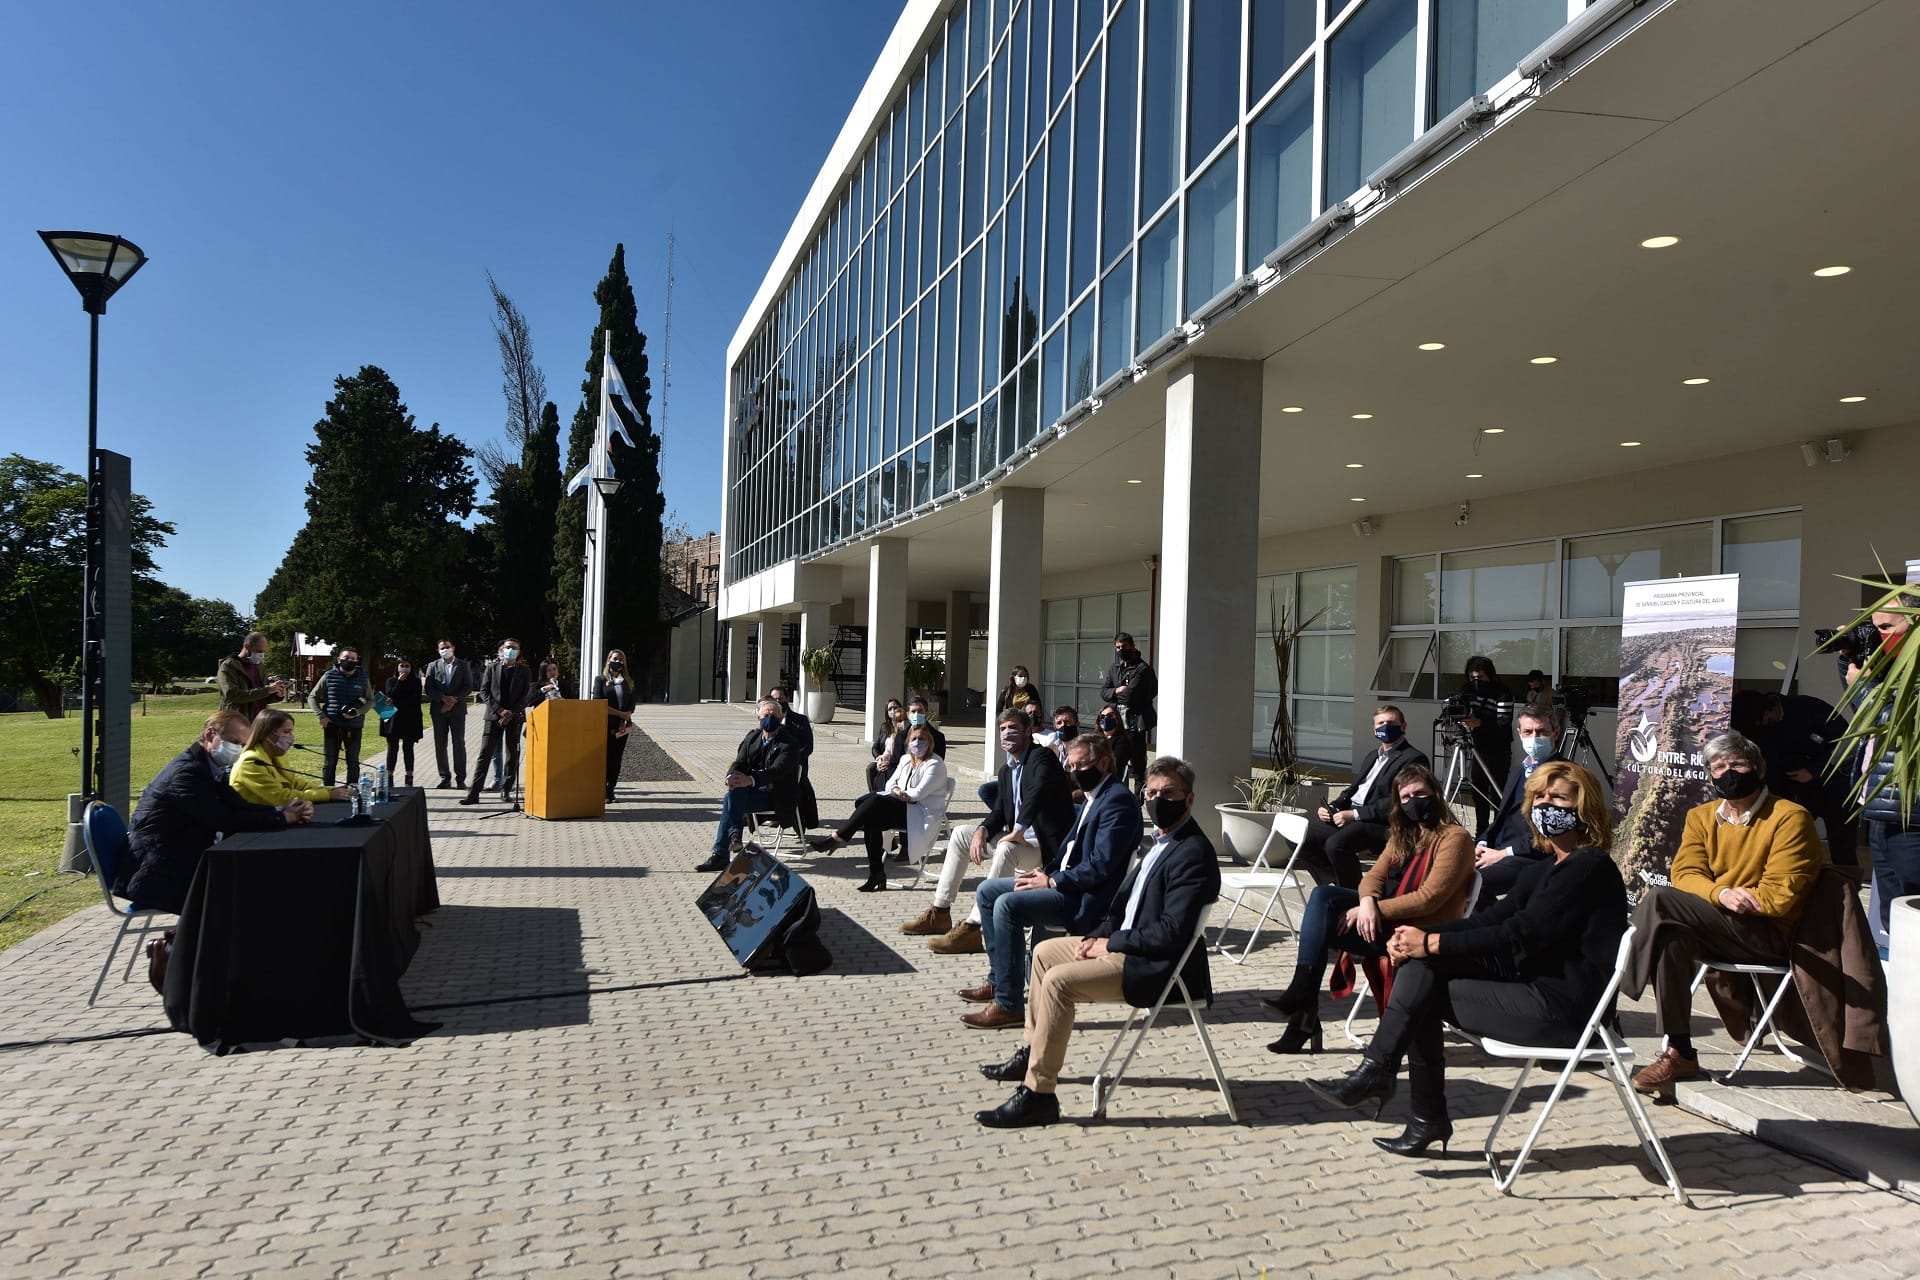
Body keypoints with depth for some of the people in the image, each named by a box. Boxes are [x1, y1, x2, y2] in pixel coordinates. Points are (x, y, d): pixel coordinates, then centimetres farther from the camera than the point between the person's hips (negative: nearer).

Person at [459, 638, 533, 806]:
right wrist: (500, 710, -10)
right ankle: (473, 793, -5)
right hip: (494, 716, -1)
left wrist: (511, 713, -10)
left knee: (512, 756, 3)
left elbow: (527, 695, 1)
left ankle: (506, 791, 12)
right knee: (485, 754, -4)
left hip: (515, 717, 1)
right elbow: (484, 692, 3)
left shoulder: (524, 671, 8)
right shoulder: (492, 669, 9)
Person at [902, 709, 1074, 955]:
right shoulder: (1006, 770, 15)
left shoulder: (1042, 758, -12)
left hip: (1045, 844, -9)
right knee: (961, 834, 8)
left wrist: (1018, 830, -36)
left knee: (1006, 850, -36)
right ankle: (940, 913, 9)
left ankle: (973, 928, -35)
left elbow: (1038, 790, -32)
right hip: (1021, 838, 9)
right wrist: (981, 831, -8)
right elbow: (999, 813, 14)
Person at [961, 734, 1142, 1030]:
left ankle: (1009, 1005, -21)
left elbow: (1100, 867, -23)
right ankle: (998, 979, 15)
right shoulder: (1093, 797, 16)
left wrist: (1052, 881, -17)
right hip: (1066, 882, 11)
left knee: (1007, 905, -27)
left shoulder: (1117, 800, -16)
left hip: (1086, 899, -11)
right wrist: (1046, 872, 4)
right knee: (987, 891, 9)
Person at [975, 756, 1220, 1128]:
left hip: (1153, 965, -11)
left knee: (1058, 981, -24)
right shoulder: (1163, 840, 11)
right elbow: (1125, 899, 18)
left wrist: (1110, 943, -16)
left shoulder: (1193, 853, -21)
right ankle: (1033, 1052, 28)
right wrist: (1099, 936, 2)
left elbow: (1170, 933, -27)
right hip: (1125, 944, 11)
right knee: (1045, 951, 17)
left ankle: (1038, 1094, -16)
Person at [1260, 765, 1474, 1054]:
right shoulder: (1403, 835, 17)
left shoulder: (1454, 837, -9)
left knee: (1323, 923, -20)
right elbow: (1374, 875, 8)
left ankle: (1305, 1008, -11)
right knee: (1323, 895, -15)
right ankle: (1302, 993, -21)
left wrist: (1376, 910, -19)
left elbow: (1429, 898, -18)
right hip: (1384, 917, 8)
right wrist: (1368, 902, -15)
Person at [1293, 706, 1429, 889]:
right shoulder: (1372, 756, 26)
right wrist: (1332, 807, 4)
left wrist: (1354, 814, -19)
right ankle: (1335, 886, 3)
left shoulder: (1413, 759, -4)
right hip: (1348, 814, 9)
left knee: (1336, 843, -33)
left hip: (1380, 823, -9)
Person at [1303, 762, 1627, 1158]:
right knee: (1422, 965, -9)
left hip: (1566, 1009, -9)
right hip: (1541, 986, 9)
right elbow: (1492, 918, 7)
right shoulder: (1547, 868, 17)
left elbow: (1519, 935, -21)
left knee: (1423, 992, -13)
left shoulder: (1590, 868, -13)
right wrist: (1419, 935, -9)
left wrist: (1432, 943, -19)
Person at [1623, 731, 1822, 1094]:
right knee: (1672, 935, -31)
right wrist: (1722, 894, -21)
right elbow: (1684, 873, 1)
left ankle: (1626, 990, -17)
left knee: (1660, 900, -29)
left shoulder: (1790, 818, -2)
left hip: (1766, 935, -5)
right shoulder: (1701, 817, 16)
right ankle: (1679, 1053, -26)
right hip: (1713, 929, 5)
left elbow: (1781, 896, -11)